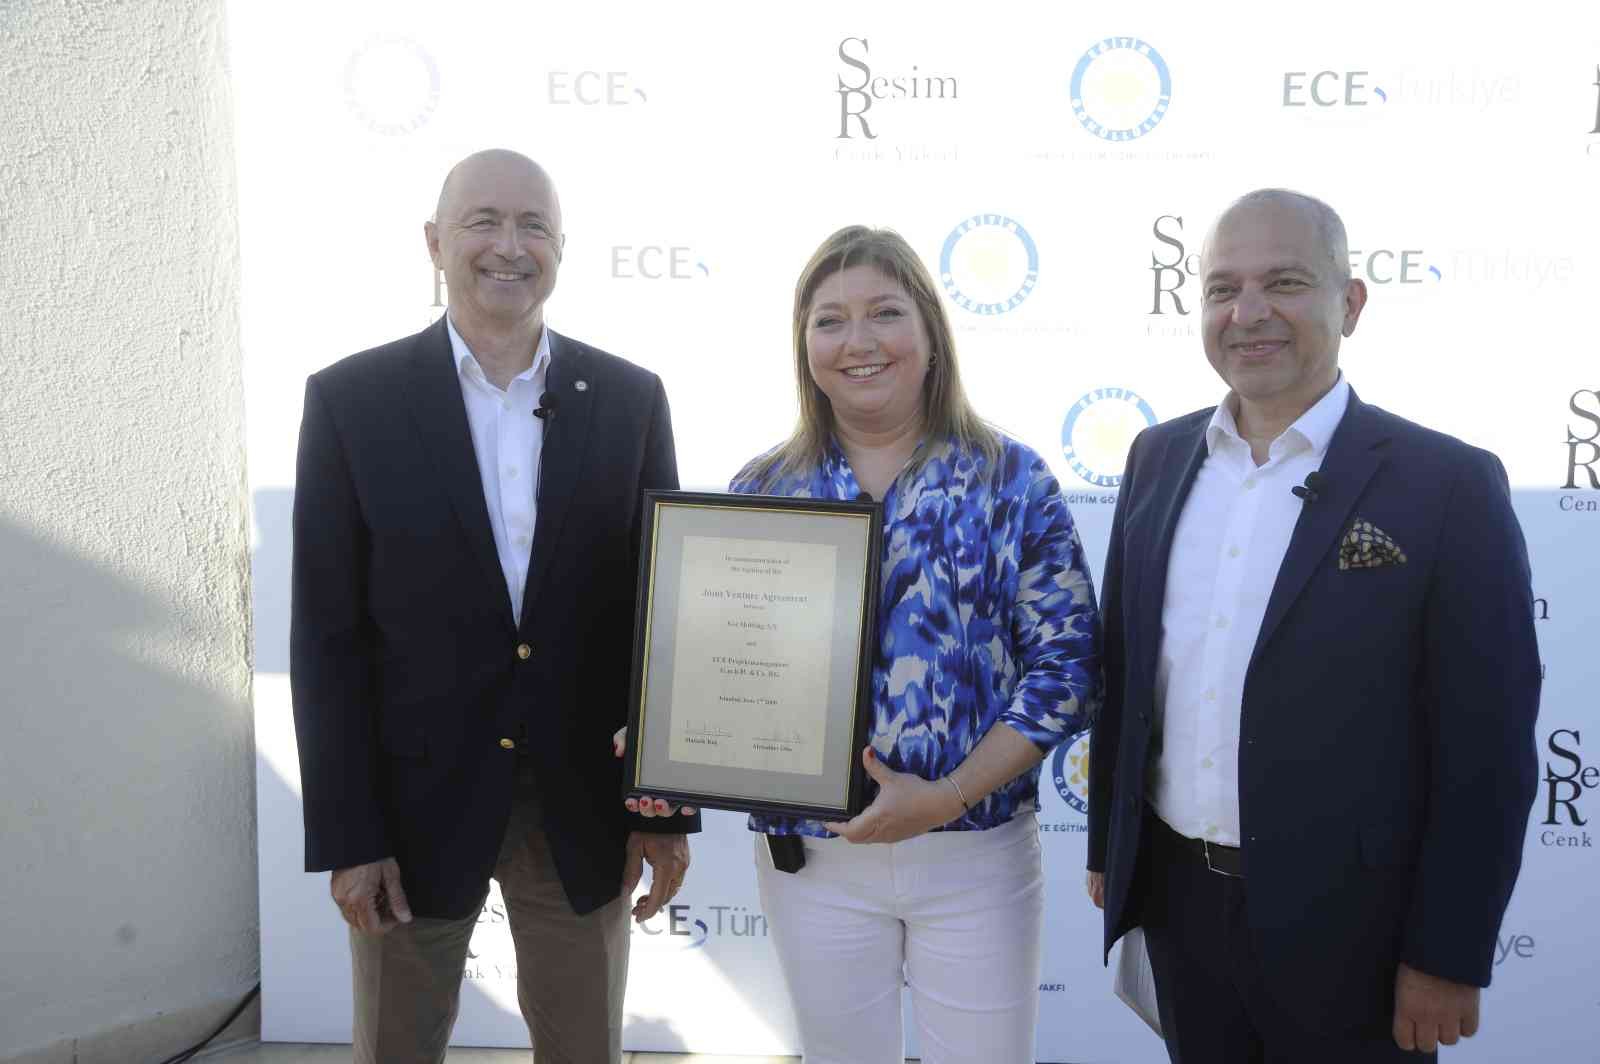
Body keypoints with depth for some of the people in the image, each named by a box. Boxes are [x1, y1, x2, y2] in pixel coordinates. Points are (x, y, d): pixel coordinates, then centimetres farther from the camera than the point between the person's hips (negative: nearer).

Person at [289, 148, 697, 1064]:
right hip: (417, 804, -1)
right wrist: (346, 835, -7)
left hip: (583, 810, 2)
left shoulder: (630, 399, 0)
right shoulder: (351, 399, -4)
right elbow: (327, 633, -4)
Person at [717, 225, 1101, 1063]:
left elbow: (1066, 665, -7)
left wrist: (947, 796, -17)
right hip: (810, 857, 2)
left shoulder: (1012, 480, -4)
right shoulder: (765, 489, 1)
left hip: (976, 855, -1)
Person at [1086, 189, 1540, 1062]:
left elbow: (1486, 749, -10)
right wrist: (1107, 844, 10)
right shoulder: (1159, 458, 2)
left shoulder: (1447, 486, -12)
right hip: (1177, 895, 4)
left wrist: (1448, 959, -9)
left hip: (1344, 927, -4)